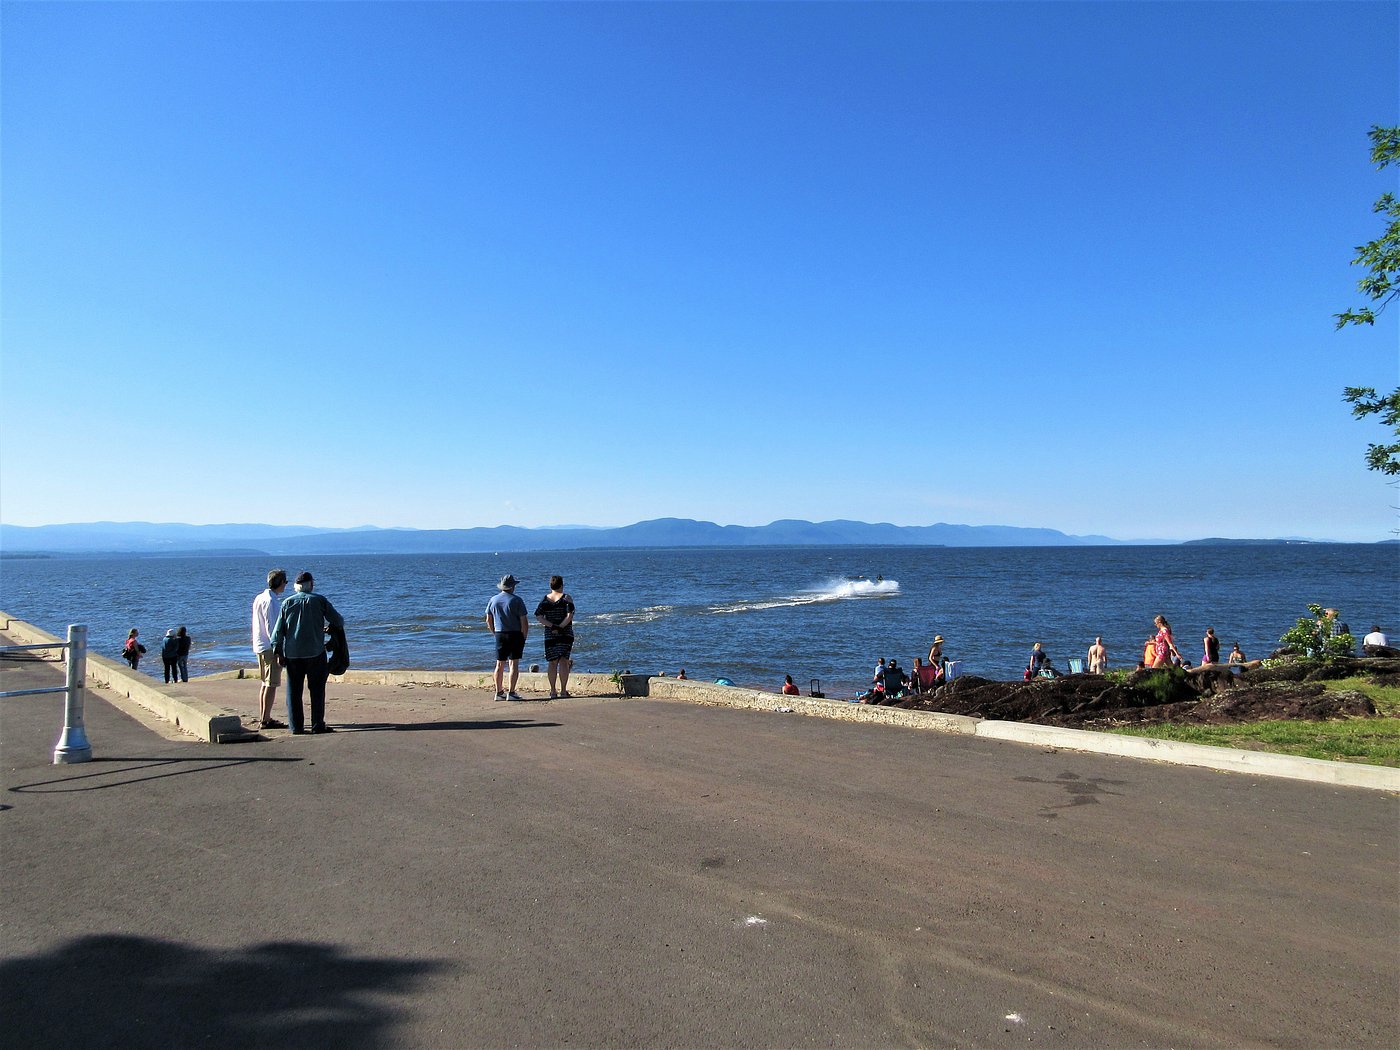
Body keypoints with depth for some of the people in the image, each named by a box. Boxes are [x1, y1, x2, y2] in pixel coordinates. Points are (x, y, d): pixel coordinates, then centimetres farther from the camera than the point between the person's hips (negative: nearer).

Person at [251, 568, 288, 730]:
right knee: (271, 685, -6)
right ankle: (266, 720, -6)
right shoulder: (271, 601, -15)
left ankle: (264, 718, 20)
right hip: (270, 647, -10)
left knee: (265, 683, 14)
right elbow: (271, 628, -19)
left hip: (259, 647, 10)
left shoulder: (259, 598, 13)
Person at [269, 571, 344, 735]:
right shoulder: (320, 600, -1)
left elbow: (279, 629, 4)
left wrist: (278, 652, 9)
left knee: (294, 691, 9)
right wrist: (335, 628, 23)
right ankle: (318, 725, 1)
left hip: (292, 654, 2)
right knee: (317, 690, 4)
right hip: (315, 653, -2)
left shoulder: (287, 603, 5)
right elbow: (338, 620, 0)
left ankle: (296, 726, 9)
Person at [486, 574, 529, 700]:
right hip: (515, 634, -5)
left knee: (500, 664, 10)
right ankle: (511, 692, -6)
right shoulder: (516, 600, -9)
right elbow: (524, 621, -11)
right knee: (514, 664, -3)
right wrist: (524, 636, 0)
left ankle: (499, 692, 13)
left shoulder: (493, 600, 6)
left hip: (499, 634, 5)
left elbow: (488, 621, 11)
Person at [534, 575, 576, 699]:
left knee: (553, 663, 8)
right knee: (563, 661, -1)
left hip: (549, 635, 3)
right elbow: (570, 615, -14)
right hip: (565, 634, -3)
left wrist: (553, 626, -8)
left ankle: (552, 691, 7)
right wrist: (560, 627, -9)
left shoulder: (544, 599, 7)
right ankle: (563, 690, -5)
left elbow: (538, 616, -3)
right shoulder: (566, 598, -3)